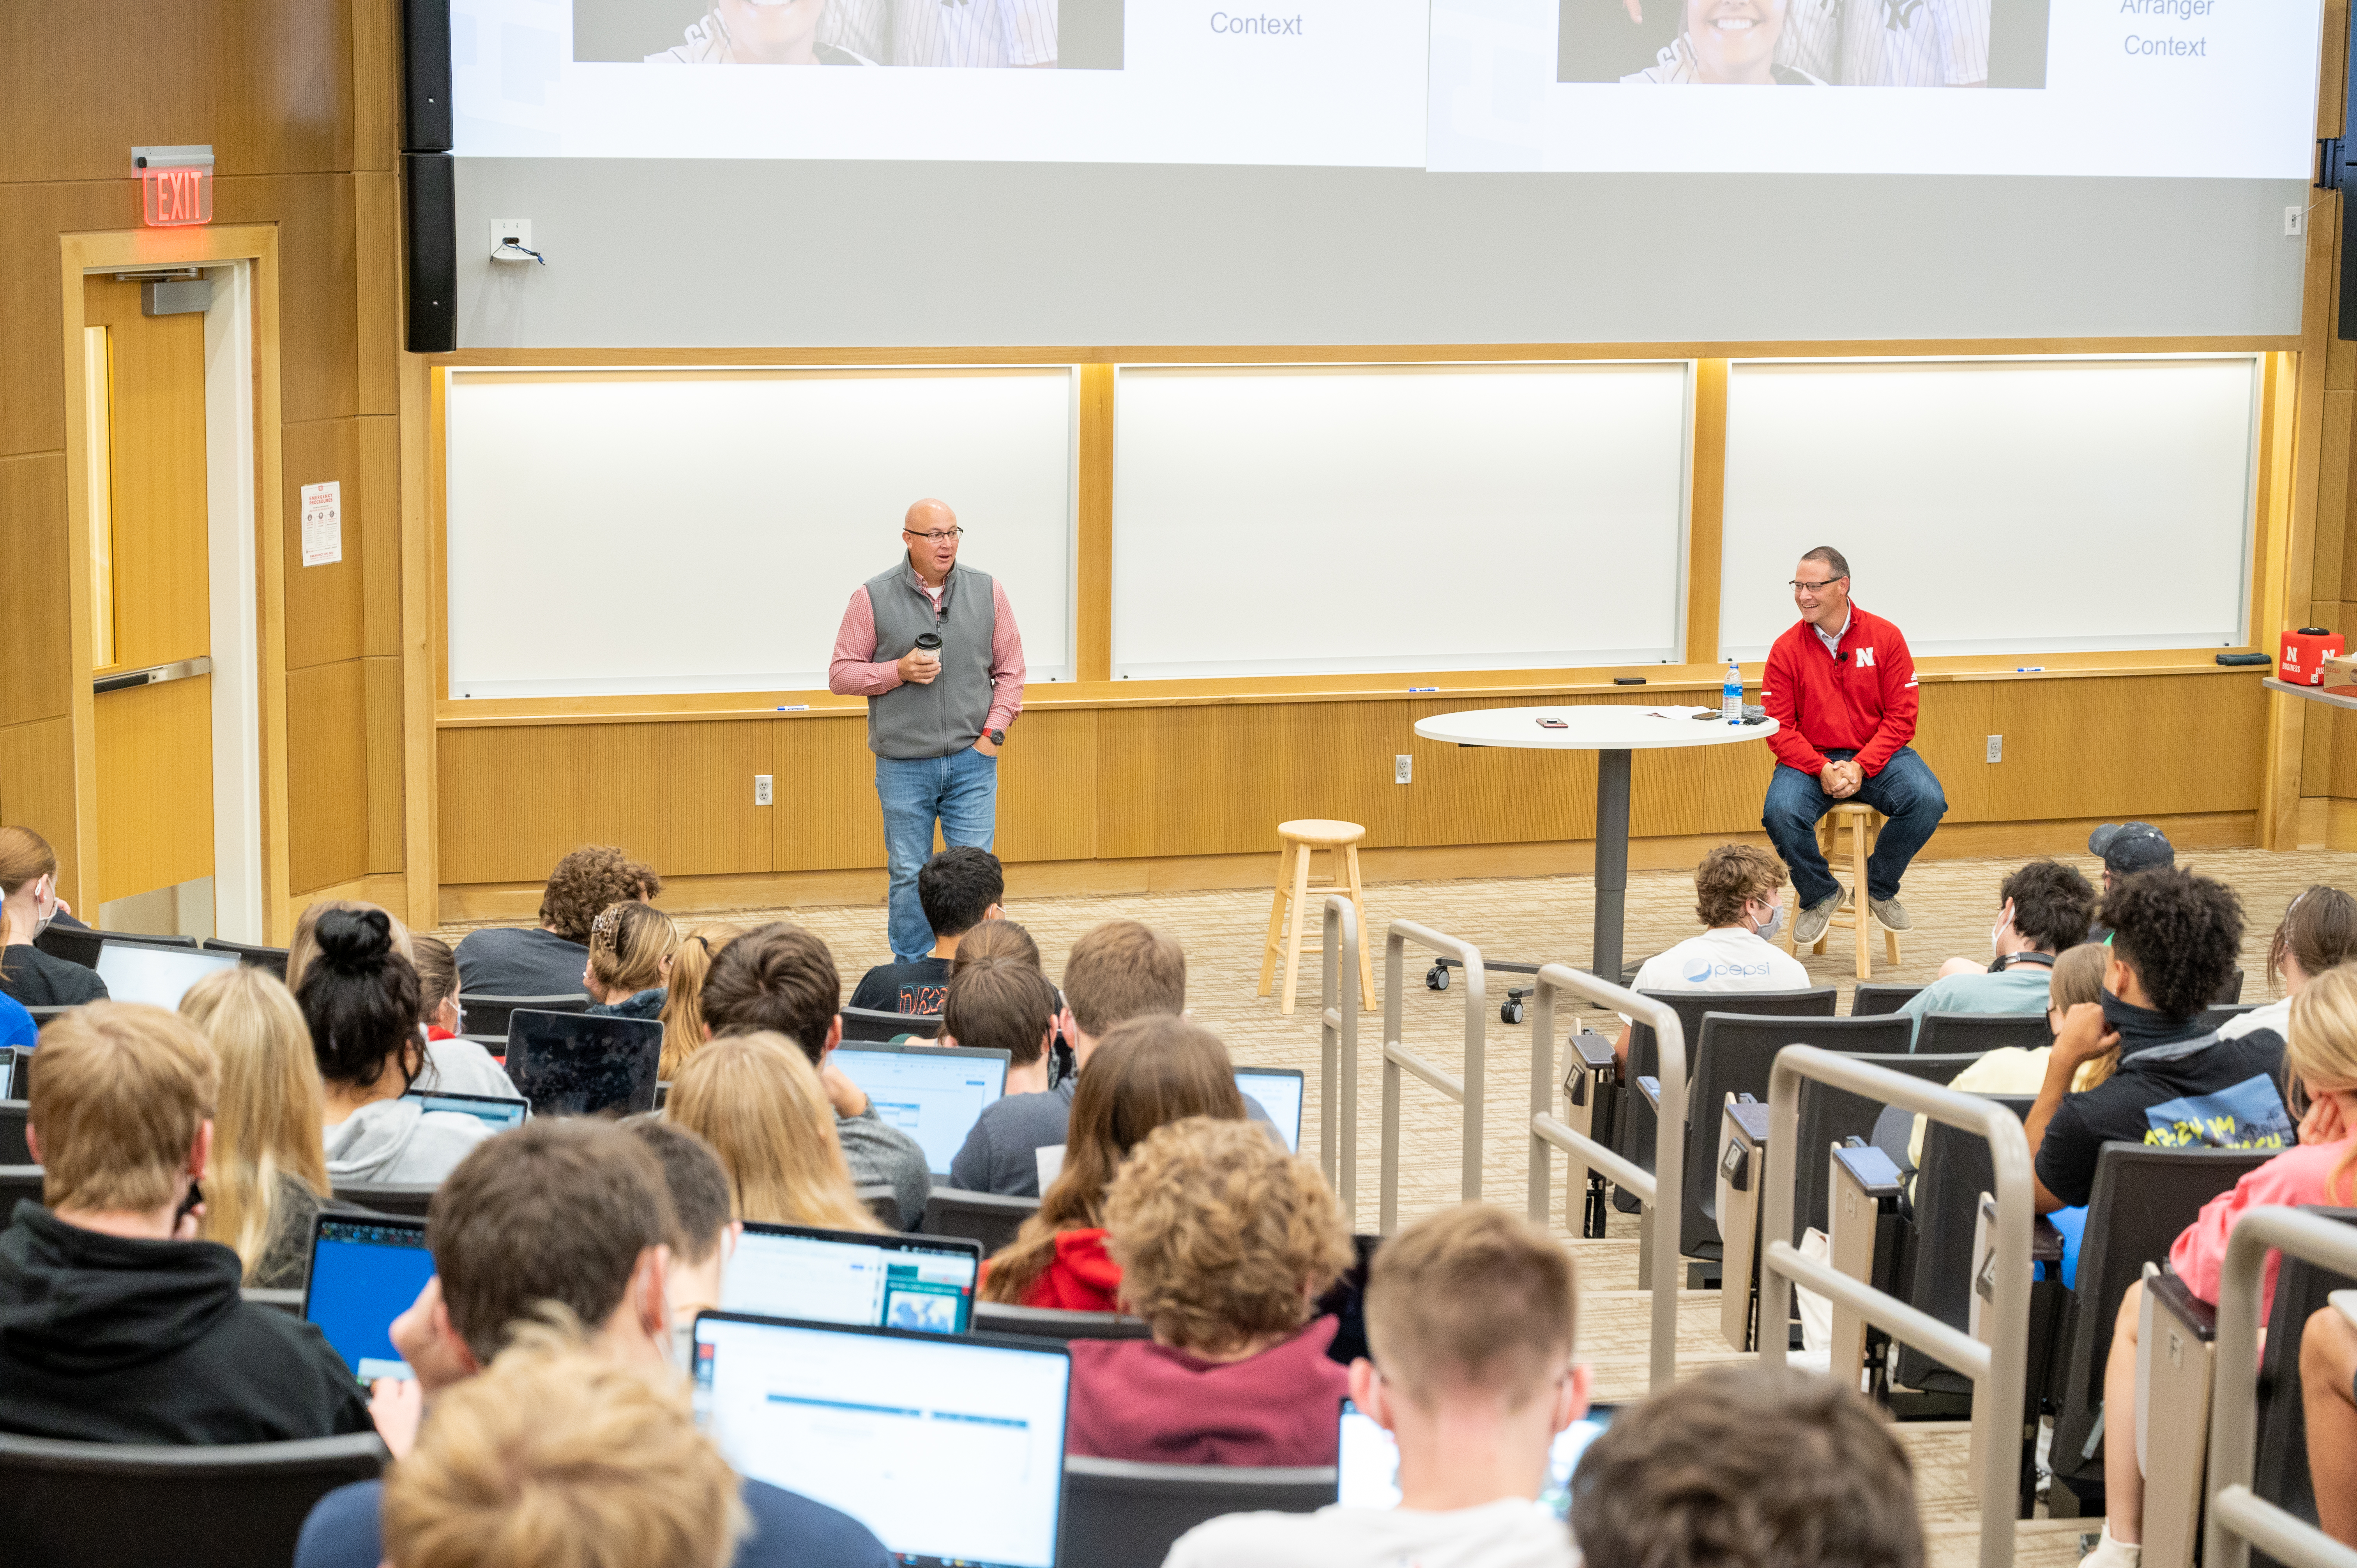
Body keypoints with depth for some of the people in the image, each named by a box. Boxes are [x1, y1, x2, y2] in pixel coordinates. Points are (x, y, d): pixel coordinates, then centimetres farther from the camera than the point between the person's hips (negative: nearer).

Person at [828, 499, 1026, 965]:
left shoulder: (987, 593, 4)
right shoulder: (873, 598, -1)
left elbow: (1010, 672, 8)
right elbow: (841, 674, 1)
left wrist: (992, 733, -3)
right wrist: (899, 670, -14)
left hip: (972, 761, 1)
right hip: (903, 765, -1)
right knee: (909, 876, 6)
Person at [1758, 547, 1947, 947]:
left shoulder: (1885, 637, -2)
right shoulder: (1787, 649, -2)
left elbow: (1901, 716, -4)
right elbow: (1779, 727, -4)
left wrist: (1861, 767, -18)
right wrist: (1822, 770, -20)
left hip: (1877, 756, 0)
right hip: (1810, 759, 0)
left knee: (1927, 801, -27)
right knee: (1780, 812, -31)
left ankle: (1879, 888, 1)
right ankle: (1819, 895, 0)